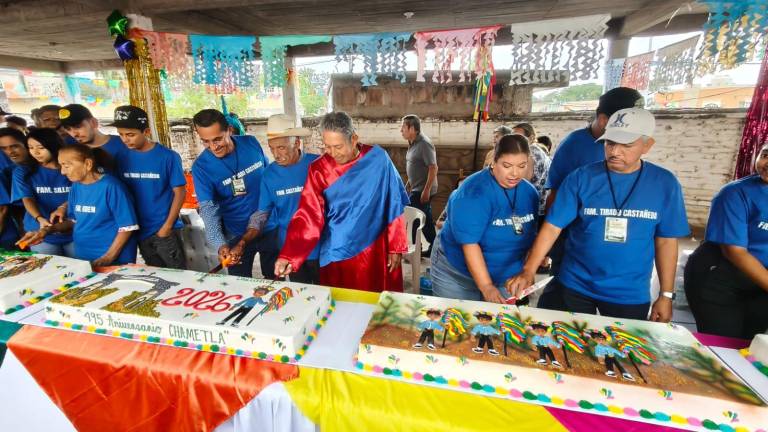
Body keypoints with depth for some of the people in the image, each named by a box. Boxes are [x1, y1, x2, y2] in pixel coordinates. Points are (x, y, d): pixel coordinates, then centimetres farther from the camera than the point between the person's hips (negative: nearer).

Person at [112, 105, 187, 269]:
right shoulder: (123, 157, 1)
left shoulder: (168, 156, -10)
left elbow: (180, 192, -9)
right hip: (139, 230, 4)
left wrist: (167, 226, -12)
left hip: (164, 229, -4)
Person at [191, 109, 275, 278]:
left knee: (276, 280, 18)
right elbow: (208, 209, -19)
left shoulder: (251, 143, -9)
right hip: (237, 235, -1)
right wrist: (220, 244, -34)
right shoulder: (201, 166, -15)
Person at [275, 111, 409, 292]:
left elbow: (393, 206, -2)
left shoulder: (378, 159, -8)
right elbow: (309, 216, -12)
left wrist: (396, 247, 1)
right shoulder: (318, 169, -7)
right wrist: (288, 256, -23)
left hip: (375, 251, 0)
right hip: (337, 254, 1)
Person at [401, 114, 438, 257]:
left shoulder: (424, 144, -18)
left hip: (422, 190, -9)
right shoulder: (413, 143, 9)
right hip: (417, 189, 9)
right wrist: (409, 184, 20)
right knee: (426, 220, 15)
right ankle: (433, 249, 26)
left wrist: (426, 190, -24)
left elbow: (433, 168, -22)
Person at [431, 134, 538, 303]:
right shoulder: (475, 192, -23)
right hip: (457, 275, -4)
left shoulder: (530, 193, -3)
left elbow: (530, 236, 7)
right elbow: (469, 243, -26)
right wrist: (486, 287, -29)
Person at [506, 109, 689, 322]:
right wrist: (528, 271, -23)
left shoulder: (664, 183, -4)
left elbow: (666, 241, 2)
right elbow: (552, 227, -13)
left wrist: (666, 295, 3)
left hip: (631, 295, 1)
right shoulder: (581, 178, -10)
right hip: (576, 287, -1)